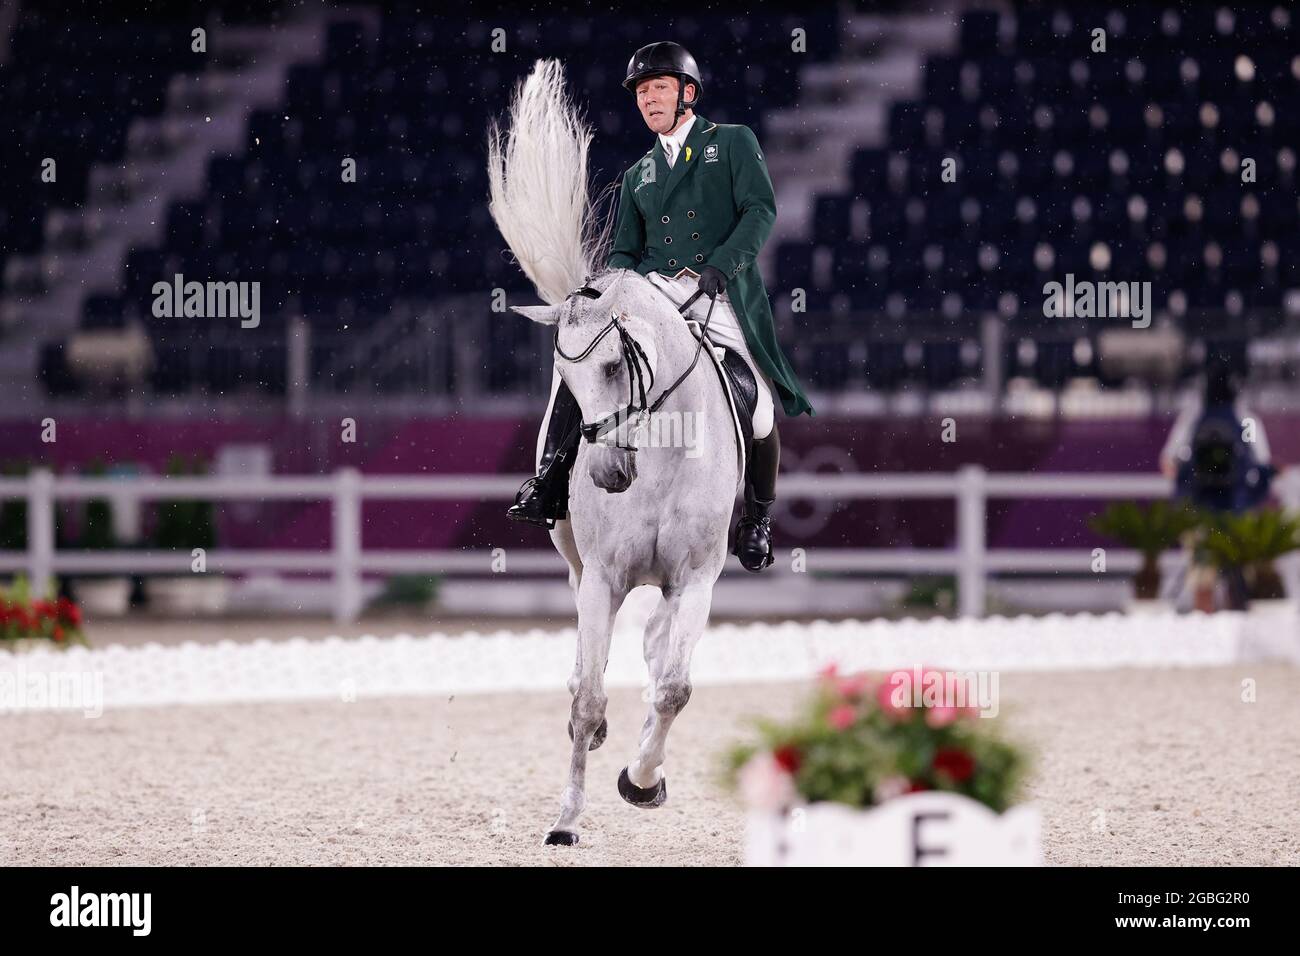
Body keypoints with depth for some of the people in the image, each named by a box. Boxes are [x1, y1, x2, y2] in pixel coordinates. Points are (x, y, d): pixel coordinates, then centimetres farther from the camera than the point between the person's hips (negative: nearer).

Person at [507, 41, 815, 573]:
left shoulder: (734, 143, 11)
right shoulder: (639, 176, 25)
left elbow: (760, 209, -3)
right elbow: (624, 250, 23)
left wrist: (722, 263, -18)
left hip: (722, 297, -3)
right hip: (653, 290, 4)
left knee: (759, 412, -15)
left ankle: (758, 516, 11)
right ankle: (549, 480, -24)